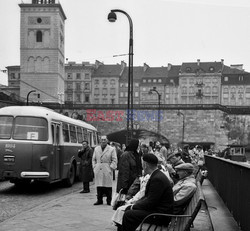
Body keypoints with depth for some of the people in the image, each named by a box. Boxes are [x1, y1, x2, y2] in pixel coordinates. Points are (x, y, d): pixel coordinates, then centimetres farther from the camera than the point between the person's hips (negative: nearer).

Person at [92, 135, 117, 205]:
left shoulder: (112, 149, 3)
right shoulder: (96, 149, 15)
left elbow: (114, 160, 0)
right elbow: (93, 159, 19)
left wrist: (111, 168, -8)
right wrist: (94, 167, 8)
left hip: (107, 171, -3)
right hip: (98, 171, 3)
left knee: (108, 186, -1)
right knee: (99, 186, 3)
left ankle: (109, 200, 7)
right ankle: (99, 200, 11)